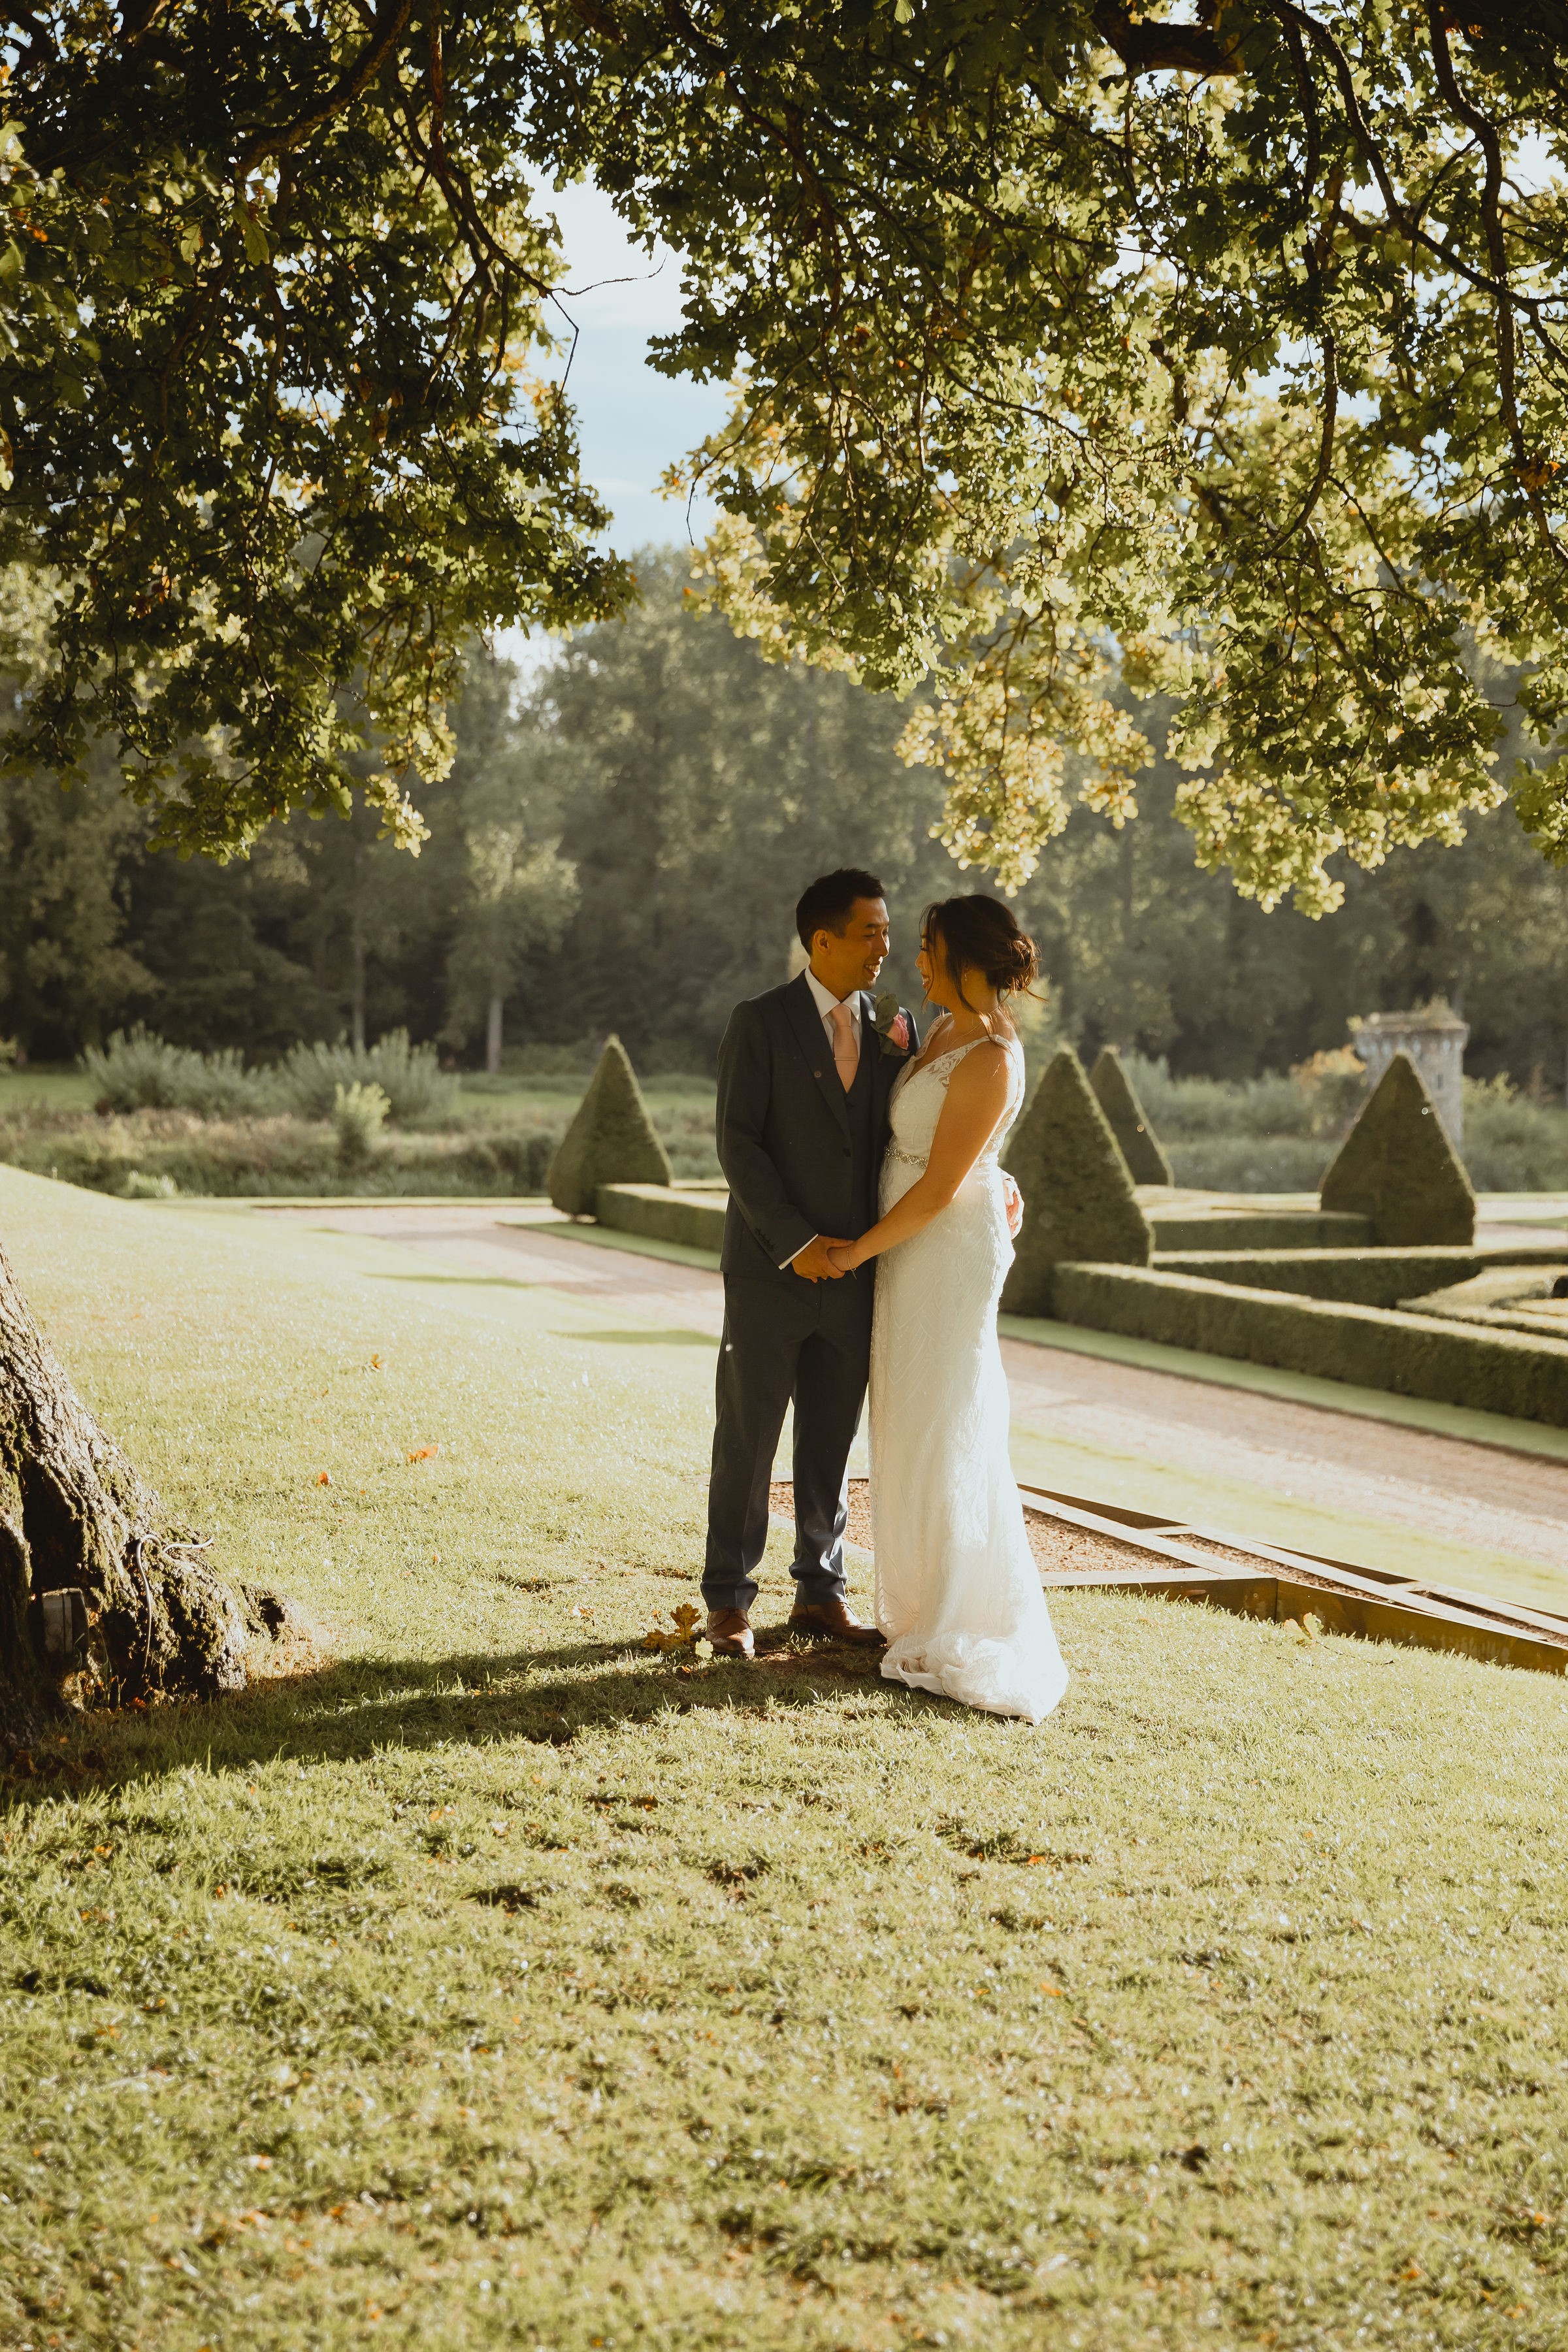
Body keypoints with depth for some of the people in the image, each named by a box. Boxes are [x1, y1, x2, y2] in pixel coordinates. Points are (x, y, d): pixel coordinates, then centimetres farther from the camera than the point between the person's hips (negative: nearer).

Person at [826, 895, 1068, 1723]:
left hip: (950, 1251, -10)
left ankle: (960, 1639, 7)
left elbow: (939, 1187, -21)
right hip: (913, 1250, 10)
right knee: (913, 1430, 15)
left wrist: (858, 1250, -13)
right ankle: (924, 1612, 25)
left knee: (944, 1437, -3)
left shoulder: (989, 1061, -21)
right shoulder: (946, 1030, 7)